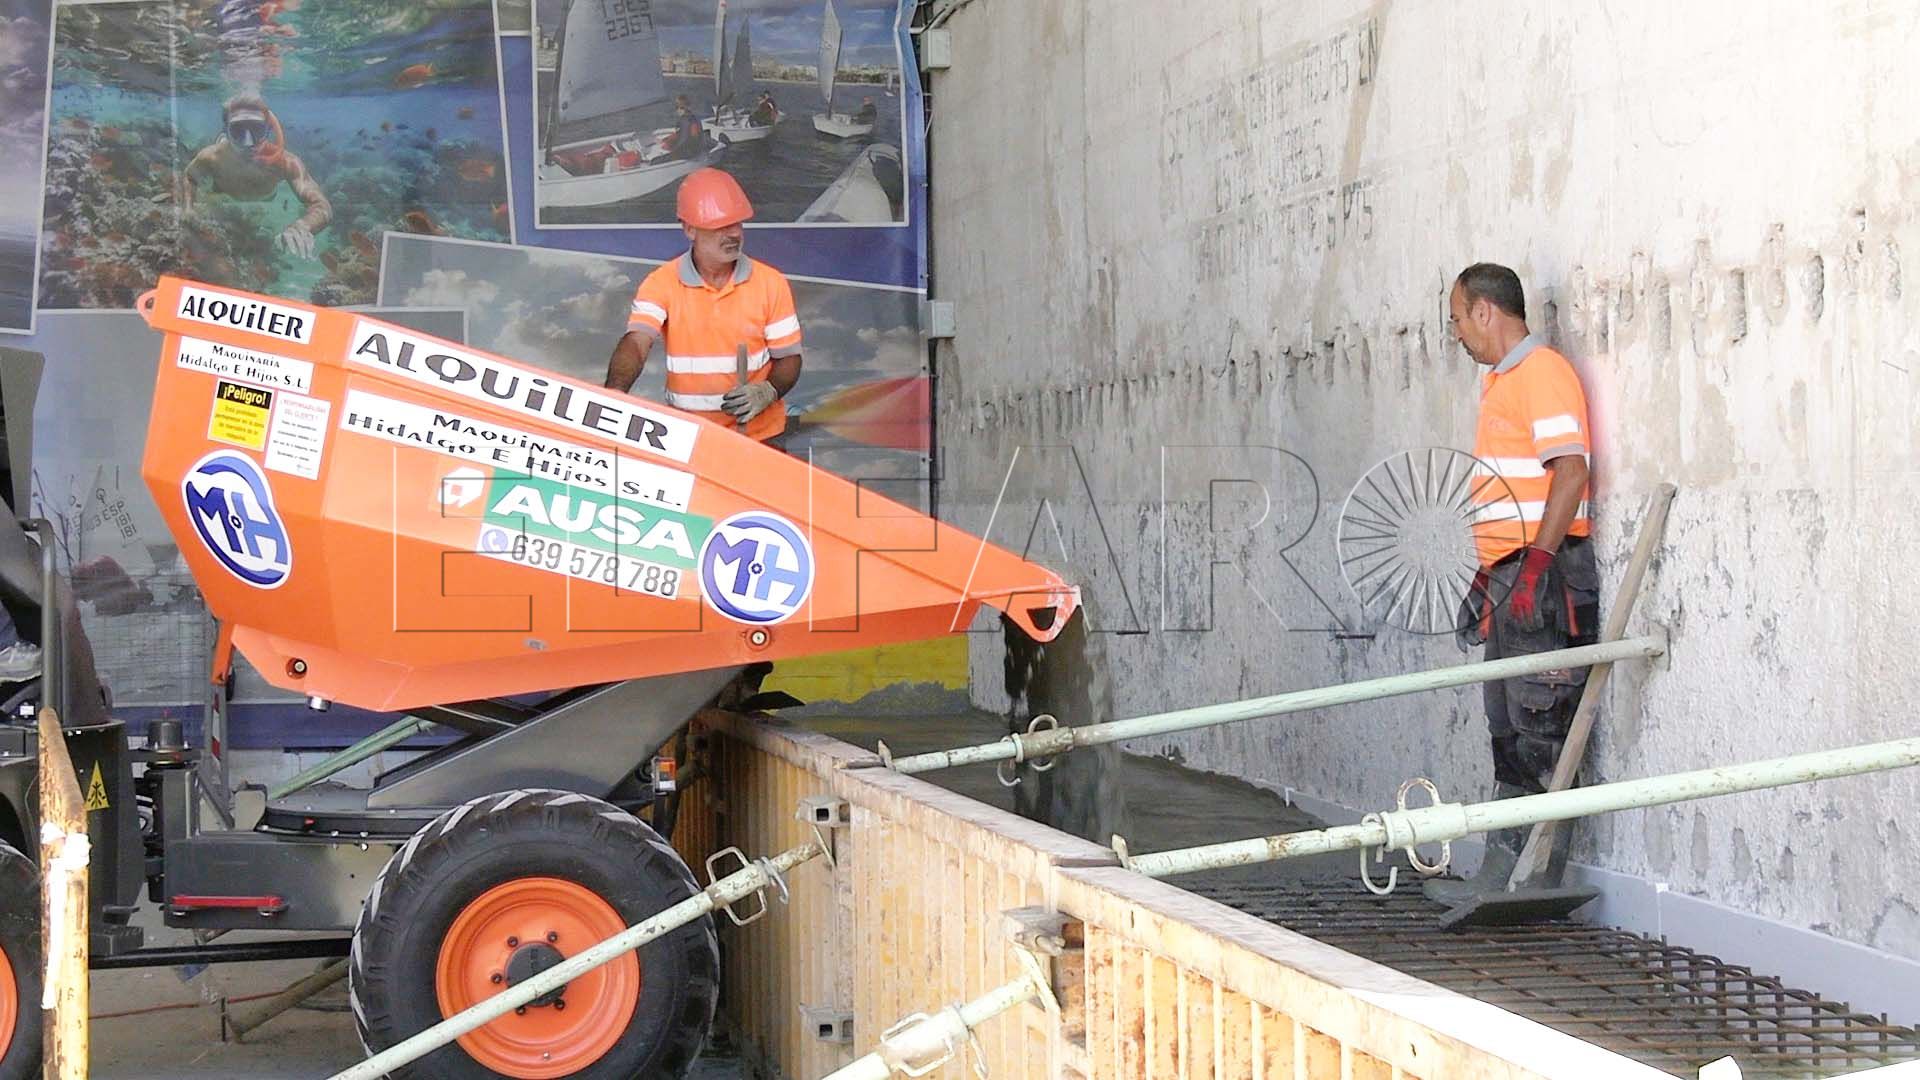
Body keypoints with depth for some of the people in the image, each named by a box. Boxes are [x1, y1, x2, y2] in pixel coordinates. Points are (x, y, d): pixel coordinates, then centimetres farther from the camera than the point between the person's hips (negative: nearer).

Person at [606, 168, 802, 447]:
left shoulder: (771, 283, 2)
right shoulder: (661, 284, -2)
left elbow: (789, 358, 6)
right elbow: (636, 342, -16)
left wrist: (767, 391, -17)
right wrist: (614, 395, -36)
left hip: (760, 434, 0)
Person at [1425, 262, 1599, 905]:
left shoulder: (1543, 372, -10)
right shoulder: (1498, 381, 21)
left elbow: (1570, 472, -20)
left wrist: (1536, 563, -25)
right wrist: (1489, 575, 24)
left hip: (1544, 576, -10)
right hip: (1510, 577, 10)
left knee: (1541, 732, -8)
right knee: (1509, 732, 10)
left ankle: (1539, 880, -6)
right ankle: (1501, 875, 14)